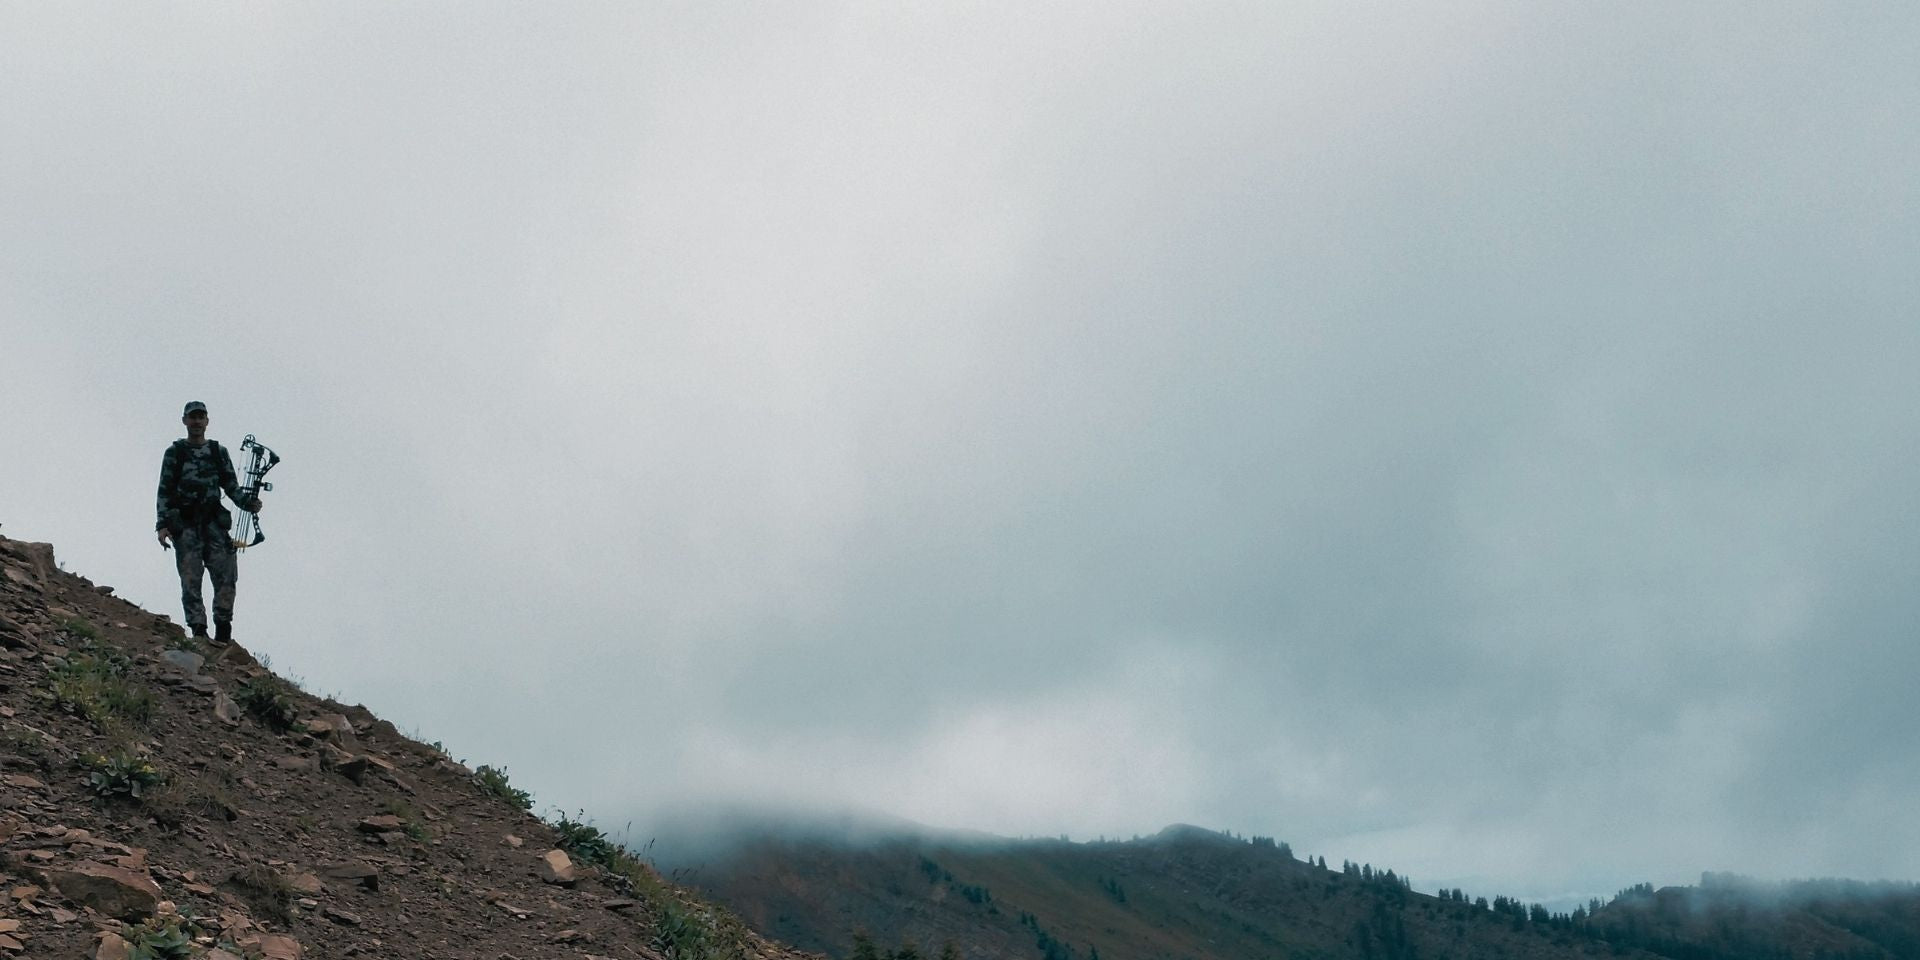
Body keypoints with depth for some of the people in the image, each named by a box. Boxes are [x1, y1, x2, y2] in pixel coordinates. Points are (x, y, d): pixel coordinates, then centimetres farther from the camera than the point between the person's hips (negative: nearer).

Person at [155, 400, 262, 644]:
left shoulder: (219, 452, 14)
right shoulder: (174, 453, 8)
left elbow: (231, 487, 14)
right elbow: (165, 491, 5)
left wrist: (248, 502, -6)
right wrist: (162, 524, -5)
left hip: (214, 522, 2)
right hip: (185, 525, -2)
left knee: (225, 576, -9)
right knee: (191, 580, -7)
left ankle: (223, 631, -7)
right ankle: (198, 631, -7)